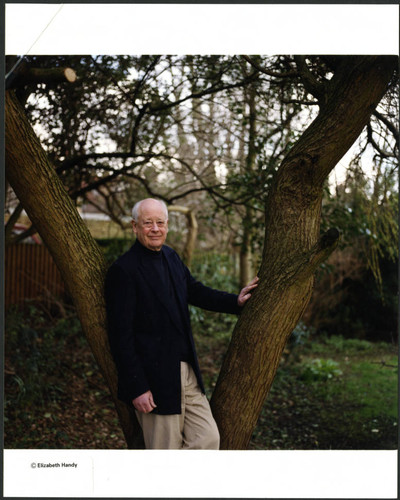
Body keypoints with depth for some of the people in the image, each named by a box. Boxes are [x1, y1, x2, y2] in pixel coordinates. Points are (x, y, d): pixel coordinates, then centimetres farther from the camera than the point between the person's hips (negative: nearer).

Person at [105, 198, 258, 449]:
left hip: (187, 372, 8)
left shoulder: (171, 257, 9)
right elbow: (121, 336, -16)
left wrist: (235, 301, 15)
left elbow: (195, 291, 26)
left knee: (209, 438, 9)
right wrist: (136, 388, -18)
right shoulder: (123, 270, -15)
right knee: (165, 449, 5)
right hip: (154, 379, -7)